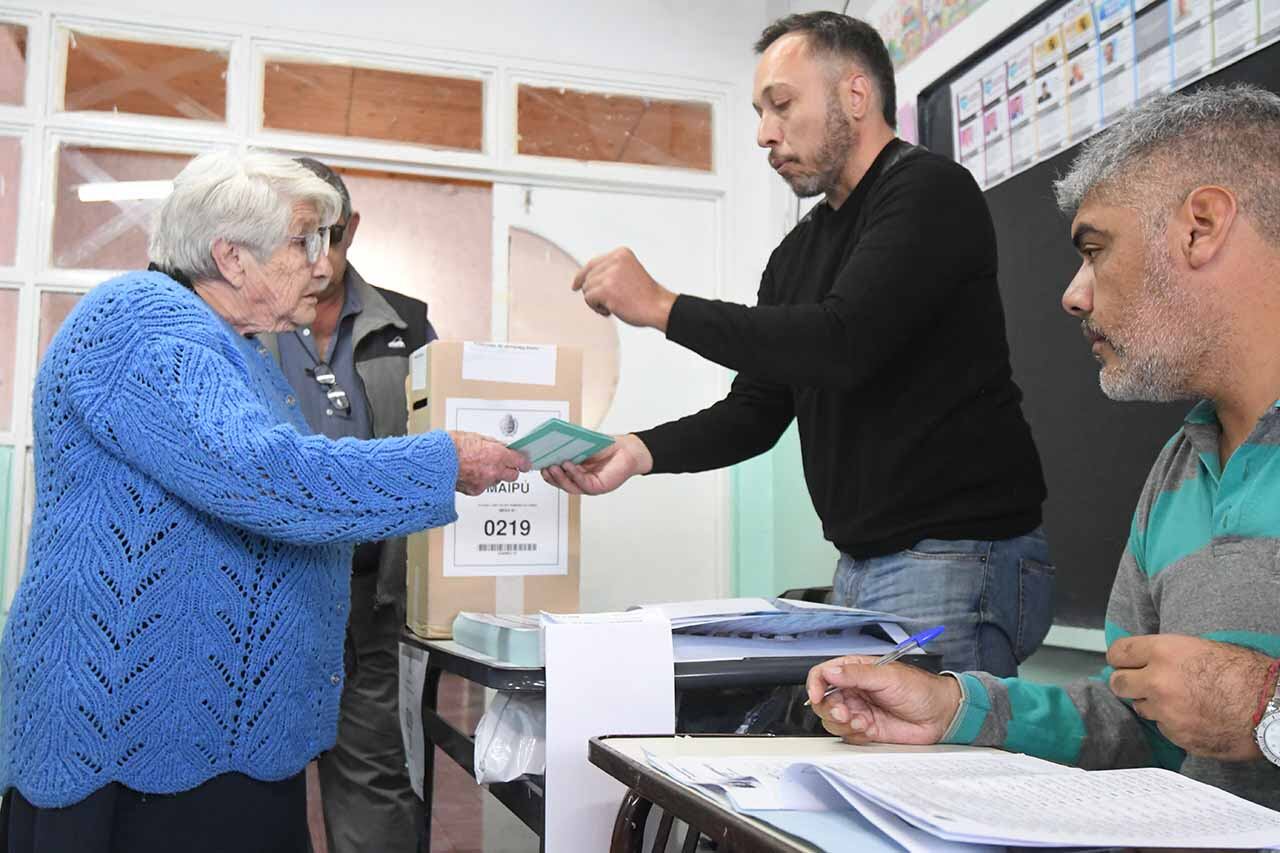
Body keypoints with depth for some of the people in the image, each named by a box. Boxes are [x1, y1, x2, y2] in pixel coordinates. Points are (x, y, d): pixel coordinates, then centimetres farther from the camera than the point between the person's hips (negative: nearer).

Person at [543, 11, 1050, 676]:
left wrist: (664, 307, -16)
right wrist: (643, 451, -3)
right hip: (861, 568, 8)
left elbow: (843, 343, -23)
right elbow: (755, 411, 15)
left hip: (960, 555, -8)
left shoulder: (930, 191, -8)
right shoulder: (798, 254, 17)